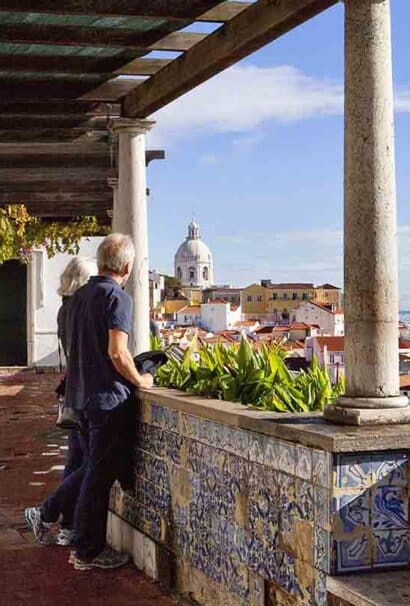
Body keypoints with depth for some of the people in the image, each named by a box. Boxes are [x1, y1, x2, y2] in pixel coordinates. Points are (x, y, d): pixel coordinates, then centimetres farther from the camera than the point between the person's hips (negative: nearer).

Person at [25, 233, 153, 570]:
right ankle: (88, 552, 12)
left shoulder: (80, 296, 11)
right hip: (110, 397, -8)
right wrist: (140, 381, -5)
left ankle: (46, 515, 25)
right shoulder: (118, 298, -15)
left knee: (92, 468, 22)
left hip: (81, 395, 8)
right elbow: (117, 354, -22)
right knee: (100, 475, 2)